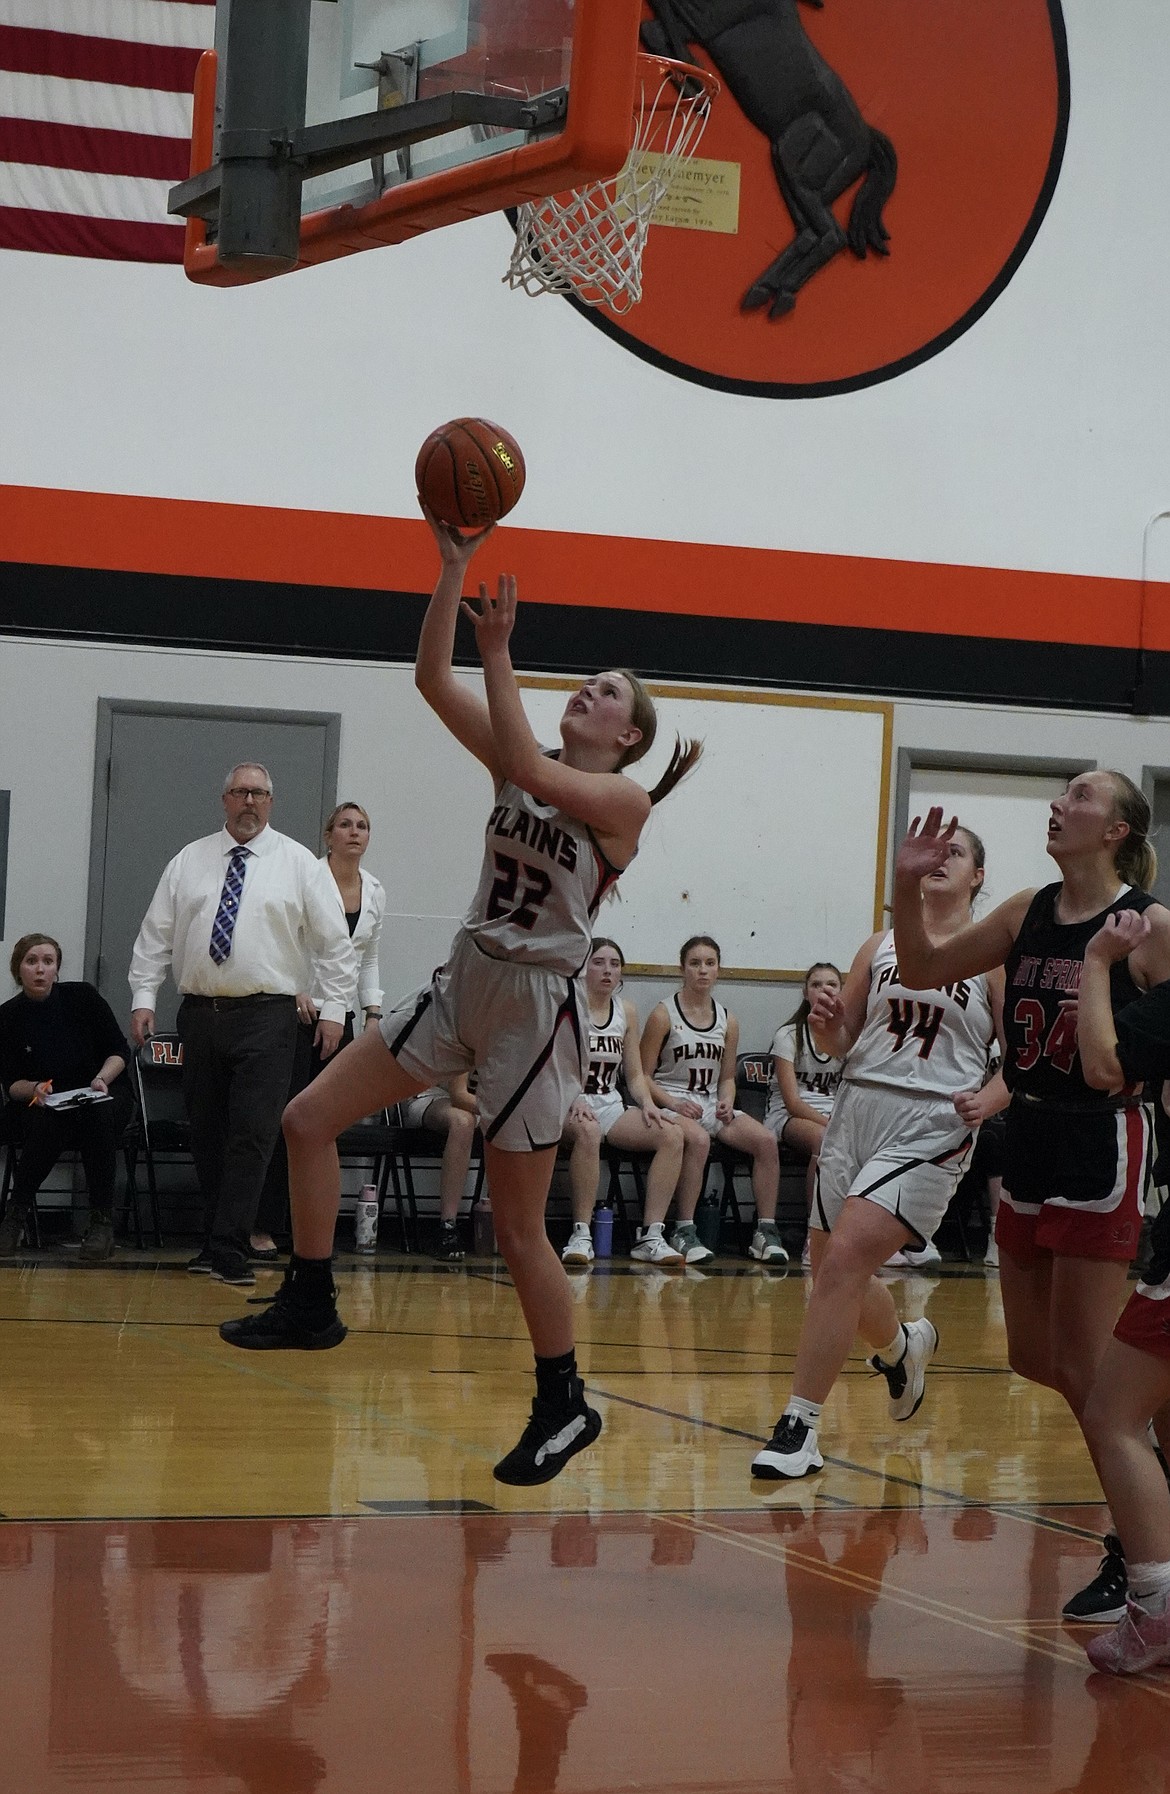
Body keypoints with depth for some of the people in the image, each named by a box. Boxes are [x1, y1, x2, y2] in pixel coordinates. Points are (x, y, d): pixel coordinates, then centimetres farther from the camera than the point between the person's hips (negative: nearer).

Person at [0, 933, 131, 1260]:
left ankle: (102, 1220, -29)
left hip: (103, 1097, 0)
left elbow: (119, 1051, 0)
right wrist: (34, 1089, -22)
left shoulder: (82, 997, -5)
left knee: (98, 1116, -36)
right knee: (46, 1123, -36)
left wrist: (102, 1078, -19)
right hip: (42, 1107, 0)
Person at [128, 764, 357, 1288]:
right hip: (200, 1012, 3)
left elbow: (333, 943, 4)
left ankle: (230, 1252, -12)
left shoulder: (297, 863, 4)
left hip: (265, 1016, -3)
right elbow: (155, 935, 11)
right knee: (206, 1136, 7)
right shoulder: (188, 862, 11)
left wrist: (334, 1008, -3)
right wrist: (144, 997, 1)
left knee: (251, 1135, -11)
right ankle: (216, 1240, 18)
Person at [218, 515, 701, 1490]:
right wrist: (455, 566, -9)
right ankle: (310, 1303, 15)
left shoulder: (625, 799, -10)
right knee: (309, 1120, 3)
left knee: (518, 1226, -2)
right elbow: (433, 679, -1)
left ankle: (565, 1406, 13)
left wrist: (498, 649, -26)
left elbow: (530, 771, -29)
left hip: (537, 1006, -7)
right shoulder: (524, 766, 7)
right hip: (465, 984, 7)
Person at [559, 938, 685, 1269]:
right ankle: (581, 1235, -34)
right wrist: (573, 1102, -27)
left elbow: (634, 1074, 16)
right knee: (588, 1132, -40)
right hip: (568, 1105, -6)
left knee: (672, 1135, -19)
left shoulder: (626, 1011, 13)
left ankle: (650, 1236, -21)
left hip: (610, 1105, 6)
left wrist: (647, 1104, -4)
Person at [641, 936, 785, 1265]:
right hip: (672, 1105, -5)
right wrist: (674, 1103, -18)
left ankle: (766, 1232, -14)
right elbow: (644, 1075, -3)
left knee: (766, 1140, -20)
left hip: (712, 1105, 5)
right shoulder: (664, 1015, -2)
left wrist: (726, 1101, -3)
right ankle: (684, 1232, -31)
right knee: (698, 1139, -39)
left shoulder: (727, 1021, 12)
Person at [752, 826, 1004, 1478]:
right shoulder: (882, 946, 15)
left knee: (843, 1259, -19)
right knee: (838, 1273, 12)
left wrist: (988, 1099, -19)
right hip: (856, 1109, 6)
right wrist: (826, 1022, -6)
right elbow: (840, 1042, 17)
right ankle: (905, 1346, 45)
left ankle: (801, 1424, -13)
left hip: (931, 1125, -5)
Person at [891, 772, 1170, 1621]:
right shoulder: (1028, 913, 7)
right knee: (1033, 1360, 13)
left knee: (1084, 1370, -4)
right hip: (1031, 1142, 7)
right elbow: (924, 968, 13)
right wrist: (908, 888, -1)